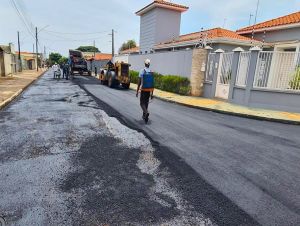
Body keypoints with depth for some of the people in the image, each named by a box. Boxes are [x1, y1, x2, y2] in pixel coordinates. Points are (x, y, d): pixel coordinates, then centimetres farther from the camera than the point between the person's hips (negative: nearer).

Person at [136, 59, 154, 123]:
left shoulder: (142, 71, -10)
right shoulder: (151, 72, 2)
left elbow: (139, 82, -11)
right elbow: (153, 83, 2)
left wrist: (137, 91, -3)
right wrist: (152, 93, 8)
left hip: (143, 90, -4)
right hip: (149, 90, 4)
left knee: (142, 103, 3)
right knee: (146, 103, 18)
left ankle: (146, 113, -23)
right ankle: (144, 115, 25)